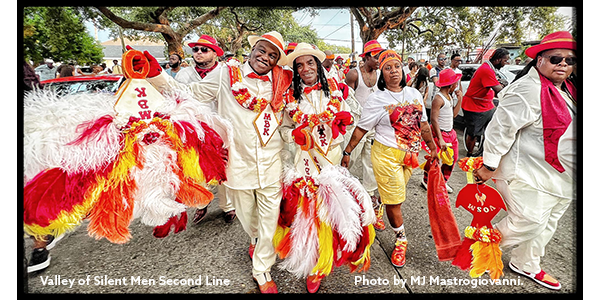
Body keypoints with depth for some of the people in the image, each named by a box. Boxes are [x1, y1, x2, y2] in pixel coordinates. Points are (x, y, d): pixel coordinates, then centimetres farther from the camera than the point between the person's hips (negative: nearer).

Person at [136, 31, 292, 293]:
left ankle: (262, 271, 33)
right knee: (246, 217, 20)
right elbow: (190, 93, -1)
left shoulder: (281, 83, 3)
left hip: (271, 164, 1)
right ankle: (256, 240, 57)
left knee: (269, 221, 9)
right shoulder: (227, 75, -3)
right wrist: (155, 75, -9)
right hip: (238, 161, 0)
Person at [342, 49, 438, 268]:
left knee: (394, 193, 15)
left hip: (410, 155, 5)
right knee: (394, 200, 1)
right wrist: (347, 152, -8)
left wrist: (432, 148, 19)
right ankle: (401, 239, 21)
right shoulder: (377, 99, -9)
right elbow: (361, 128, -7)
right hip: (386, 155, -5)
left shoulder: (414, 94, 7)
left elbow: (423, 123, 15)